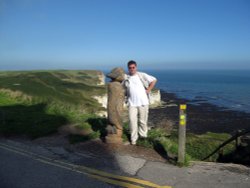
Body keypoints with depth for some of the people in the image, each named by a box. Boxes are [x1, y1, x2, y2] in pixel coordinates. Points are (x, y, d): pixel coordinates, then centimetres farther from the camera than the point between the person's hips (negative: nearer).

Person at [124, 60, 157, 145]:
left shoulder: (142, 75, -3)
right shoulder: (126, 78, 4)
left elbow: (154, 80, 3)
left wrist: (148, 90, -2)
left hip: (143, 102, -1)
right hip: (132, 103, 2)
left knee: (143, 121, 7)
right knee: (132, 121, -3)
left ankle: (143, 136, 24)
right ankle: (133, 138, 9)